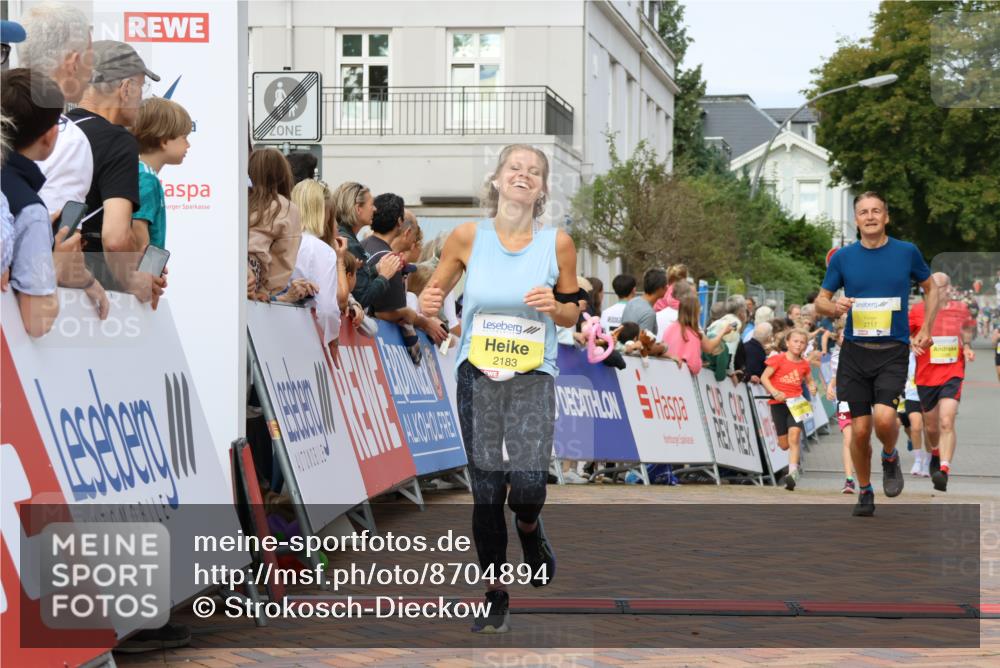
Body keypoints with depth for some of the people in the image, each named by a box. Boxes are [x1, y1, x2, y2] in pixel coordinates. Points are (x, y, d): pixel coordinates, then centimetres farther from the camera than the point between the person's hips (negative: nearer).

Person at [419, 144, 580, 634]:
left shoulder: (557, 243, -3)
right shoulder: (468, 238, -4)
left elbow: (572, 314, 9)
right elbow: (433, 293, 8)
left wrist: (555, 307, -13)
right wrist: (428, 303, -15)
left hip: (533, 376, 0)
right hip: (477, 373, 1)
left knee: (528, 485, -15)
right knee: (486, 491, 2)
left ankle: (529, 528, 23)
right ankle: (496, 595, 17)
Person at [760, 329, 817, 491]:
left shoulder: (804, 364, 8)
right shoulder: (779, 359, -2)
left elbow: (809, 381, 22)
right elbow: (764, 377, -4)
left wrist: (812, 387, -2)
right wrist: (774, 392, -18)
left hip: (796, 403, 1)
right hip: (778, 403, -1)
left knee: (794, 436, -19)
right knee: (784, 445, 2)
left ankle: (793, 473, -23)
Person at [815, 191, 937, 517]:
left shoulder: (907, 252, 1)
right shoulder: (843, 257, 2)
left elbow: (931, 288, 17)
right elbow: (820, 301, 9)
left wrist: (925, 330, 7)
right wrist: (834, 307, -14)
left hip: (893, 352, -1)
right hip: (855, 352, 1)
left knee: (884, 417, -22)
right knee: (860, 430, 1)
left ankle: (890, 458, 12)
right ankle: (865, 492, 22)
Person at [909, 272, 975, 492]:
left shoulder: (961, 308, 1)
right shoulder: (918, 311, -3)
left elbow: (968, 327, 23)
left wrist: (967, 346, 6)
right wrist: (911, 346, -11)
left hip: (952, 375, -1)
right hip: (926, 377, 1)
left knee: (947, 423, -19)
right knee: (931, 426, 13)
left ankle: (944, 470, -25)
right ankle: (936, 454, 46)